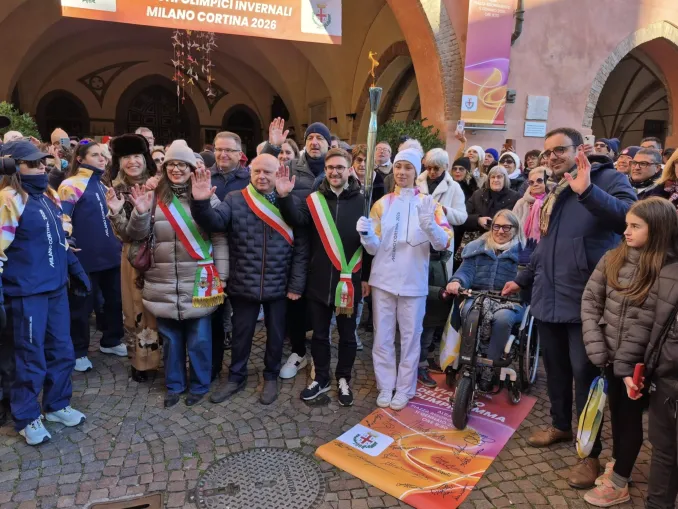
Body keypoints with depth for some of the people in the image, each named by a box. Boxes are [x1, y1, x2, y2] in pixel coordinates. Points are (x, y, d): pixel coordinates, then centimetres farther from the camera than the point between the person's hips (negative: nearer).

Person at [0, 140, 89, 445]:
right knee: (31, 357, 5)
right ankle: (26, 418, 24)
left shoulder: (49, 196, 12)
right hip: (26, 293, -7)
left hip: (56, 287, 7)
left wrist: (76, 270, 20)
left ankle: (56, 405, 34)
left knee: (61, 351, 15)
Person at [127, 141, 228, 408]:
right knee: (170, 337, 15)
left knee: (199, 338, 7)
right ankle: (174, 385, 34)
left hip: (198, 282, -3)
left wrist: (221, 276, -6)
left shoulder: (207, 197, -2)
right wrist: (141, 212, -14)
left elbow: (219, 238, -2)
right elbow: (137, 235, 5)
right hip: (164, 282, 3)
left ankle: (198, 385, 27)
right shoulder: (155, 197, 6)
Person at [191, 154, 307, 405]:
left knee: (276, 335, 17)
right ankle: (236, 377, 39)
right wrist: (201, 203, -38)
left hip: (279, 286, 0)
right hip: (244, 284, 0)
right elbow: (213, 222, -18)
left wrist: (296, 284, -7)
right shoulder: (235, 200, -2)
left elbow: (301, 247, -5)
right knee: (241, 334, 17)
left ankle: (271, 377, 39)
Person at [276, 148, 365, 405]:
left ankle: (343, 379, 31)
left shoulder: (362, 201, -2)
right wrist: (285, 197, -33)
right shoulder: (314, 199, 3)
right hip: (319, 280, 2)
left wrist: (367, 277, 0)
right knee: (319, 333, 14)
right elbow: (297, 220, -15)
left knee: (347, 334, 13)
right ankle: (321, 378, 32)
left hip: (350, 280, -1)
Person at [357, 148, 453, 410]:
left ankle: (405, 388, 24)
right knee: (382, 337, 9)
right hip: (383, 280, 2)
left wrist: (429, 225, -30)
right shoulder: (383, 203, 6)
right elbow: (374, 247, 2)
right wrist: (366, 234, -20)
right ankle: (385, 387, 24)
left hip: (413, 281, -2)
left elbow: (443, 243, -11)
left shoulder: (429, 202, 0)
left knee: (410, 337, 8)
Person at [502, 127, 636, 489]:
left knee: (584, 374, 1)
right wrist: (523, 279, 29)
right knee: (555, 369, 18)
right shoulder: (554, 194, 18)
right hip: (549, 298, 7)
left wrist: (587, 191, -37)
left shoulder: (608, 179, -6)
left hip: (585, 300, -7)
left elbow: (630, 218, -27)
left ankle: (591, 453, 17)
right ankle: (560, 425, 38)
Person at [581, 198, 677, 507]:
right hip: (610, 357, 4)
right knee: (616, 410, 21)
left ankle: (619, 483, 28)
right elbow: (590, 302, -2)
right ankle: (618, 463, 42)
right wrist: (598, 351, -8)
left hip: (638, 363, -4)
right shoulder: (612, 259, -2)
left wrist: (625, 364, -16)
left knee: (631, 416, 11)